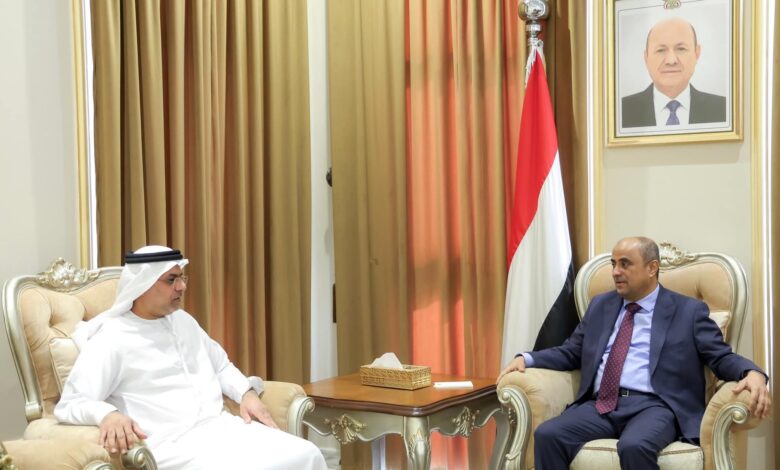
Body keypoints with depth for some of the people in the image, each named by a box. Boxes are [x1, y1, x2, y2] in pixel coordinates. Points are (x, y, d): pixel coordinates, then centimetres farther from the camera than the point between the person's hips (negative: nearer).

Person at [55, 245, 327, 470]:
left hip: (221, 425, 7)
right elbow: (70, 403, -11)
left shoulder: (182, 321, 18)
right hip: (172, 443, -7)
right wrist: (107, 414, -33)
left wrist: (247, 393, 8)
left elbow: (221, 366, 29)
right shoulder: (111, 339, -5)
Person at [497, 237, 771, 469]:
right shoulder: (600, 305, 22)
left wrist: (752, 374, -19)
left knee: (634, 446, -37)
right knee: (547, 435, -24)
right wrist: (526, 359, 7)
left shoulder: (688, 311, 9)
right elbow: (570, 352, 25)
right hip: (601, 405, 4)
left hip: (653, 406, -4)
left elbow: (722, 357, 4)